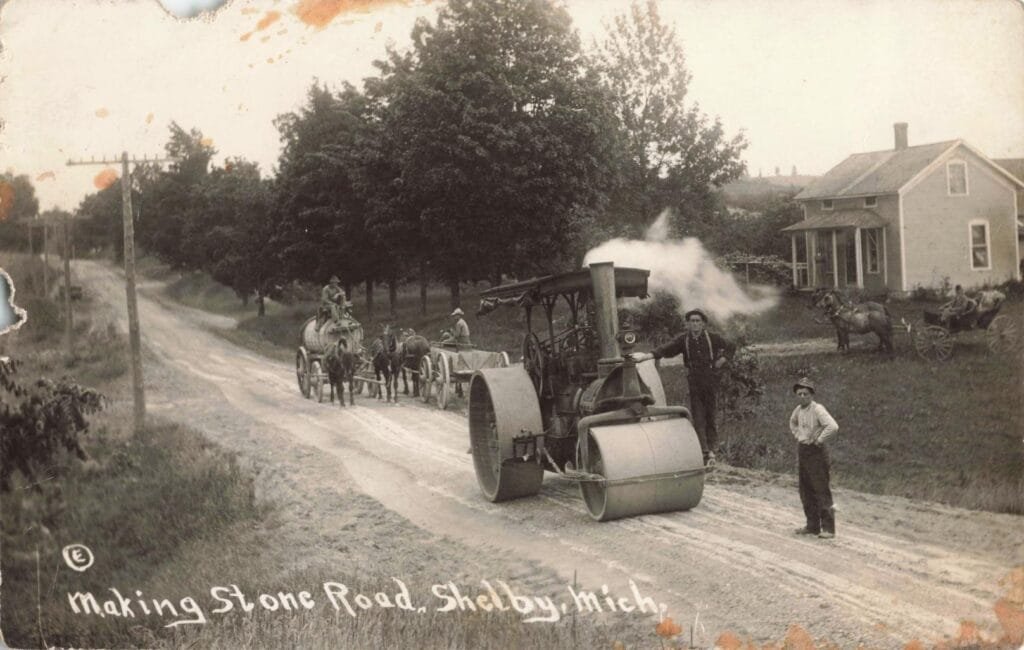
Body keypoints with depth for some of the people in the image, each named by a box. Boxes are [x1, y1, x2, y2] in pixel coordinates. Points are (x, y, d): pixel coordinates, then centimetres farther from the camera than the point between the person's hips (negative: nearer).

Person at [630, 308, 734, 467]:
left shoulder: (712, 338, 2)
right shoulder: (683, 339, 3)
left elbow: (731, 347, 15)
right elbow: (665, 349, -8)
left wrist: (721, 361, 1)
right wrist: (646, 356, -21)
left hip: (710, 380, -1)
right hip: (693, 381, 1)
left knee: (710, 416, 1)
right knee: (698, 417, -6)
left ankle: (711, 450, 9)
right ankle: (706, 452, -7)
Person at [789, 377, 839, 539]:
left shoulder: (818, 409, -17)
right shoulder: (798, 409, 8)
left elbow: (833, 427, -30)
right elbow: (792, 422, 32)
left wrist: (819, 440, -20)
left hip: (816, 452, -8)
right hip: (802, 451, 8)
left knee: (821, 491, -7)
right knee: (806, 492, 12)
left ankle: (828, 528, -4)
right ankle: (812, 526, 21)